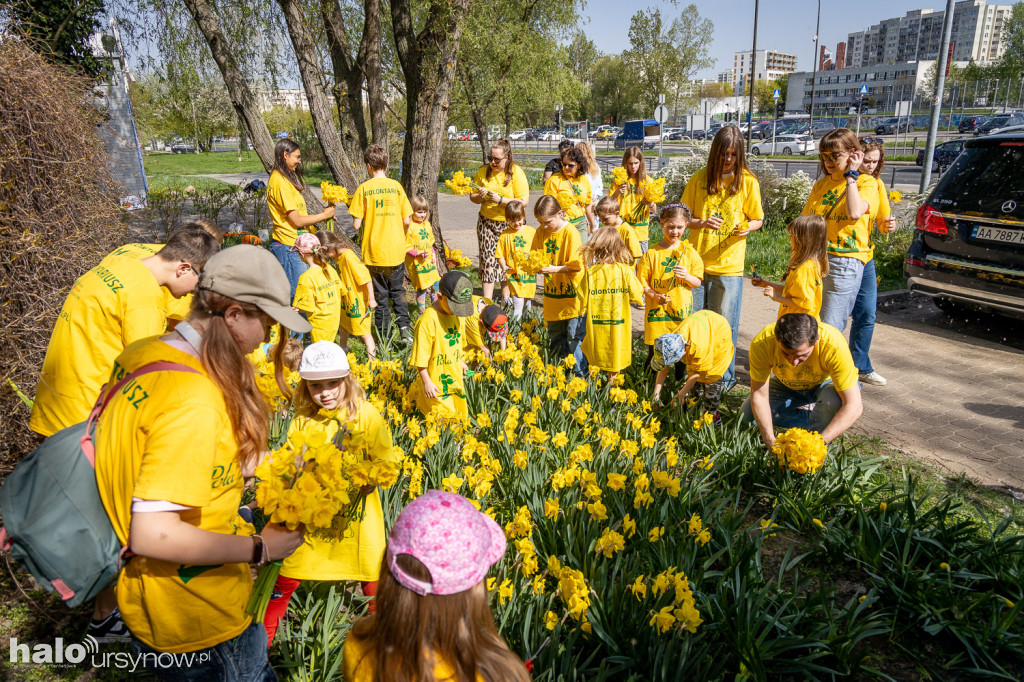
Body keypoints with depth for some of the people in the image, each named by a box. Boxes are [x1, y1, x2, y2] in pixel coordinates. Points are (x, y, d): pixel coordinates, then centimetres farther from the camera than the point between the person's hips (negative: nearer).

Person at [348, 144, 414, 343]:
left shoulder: (363, 188, -7)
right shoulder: (396, 186, 0)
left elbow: (356, 224, -10)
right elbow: (407, 220, 1)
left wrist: (357, 223, 13)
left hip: (374, 252, -2)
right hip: (396, 251, 2)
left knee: (380, 296, 8)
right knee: (398, 291, 20)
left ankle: (385, 340, 13)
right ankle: (404, 327, 2)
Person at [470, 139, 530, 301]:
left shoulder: (516, 172, -9)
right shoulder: (483, 171, 3)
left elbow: (524, 201, -15)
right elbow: (473, 197, 11)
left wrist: (501, 200, -22)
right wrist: (480, 196, -12)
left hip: (510, 223, -2)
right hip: (486, 222, 3)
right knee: (487, 260, -3)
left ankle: (506, 300, 18)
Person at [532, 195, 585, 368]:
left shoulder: (571, 233, -16)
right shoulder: (540, 232, 2)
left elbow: (576, 266, -17)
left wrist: (554, 269, -25)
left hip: (572, 293, -6)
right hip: (552, 294, 6)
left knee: (574, 337, 0)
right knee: (555, 336, 18)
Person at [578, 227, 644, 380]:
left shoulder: (590, 272, -11)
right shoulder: (625, 270, -12)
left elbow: (583, 301, -6)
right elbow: (637, 296, -6)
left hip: (596, 325, 0)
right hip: (619, 326, 0)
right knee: (616, 355, 16)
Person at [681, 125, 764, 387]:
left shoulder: (748, 181, 0)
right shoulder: (699, 178, 2)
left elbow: (758, 219, 7)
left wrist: (748, 227, -16)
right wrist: (702, 223, -15)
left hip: (729, 265, -1)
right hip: (697, 261, 2)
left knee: (725, 324, 4)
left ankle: (724, 378, 20)